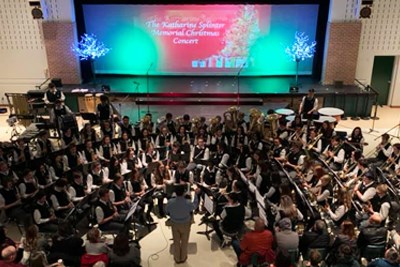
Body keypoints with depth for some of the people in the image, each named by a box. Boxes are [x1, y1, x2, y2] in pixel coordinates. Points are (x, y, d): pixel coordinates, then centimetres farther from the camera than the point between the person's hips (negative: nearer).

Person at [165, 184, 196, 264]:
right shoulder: (188, 203, -31)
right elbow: (194, 206, -6)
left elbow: (167, 212, -6)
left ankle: (177, 258, 39)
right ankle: (183, 258, 40)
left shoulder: (170, 202, -26)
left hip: (174, 224, 2)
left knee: (176, 241, 22)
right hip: (185, 224, -1)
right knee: (184, 241, 22)